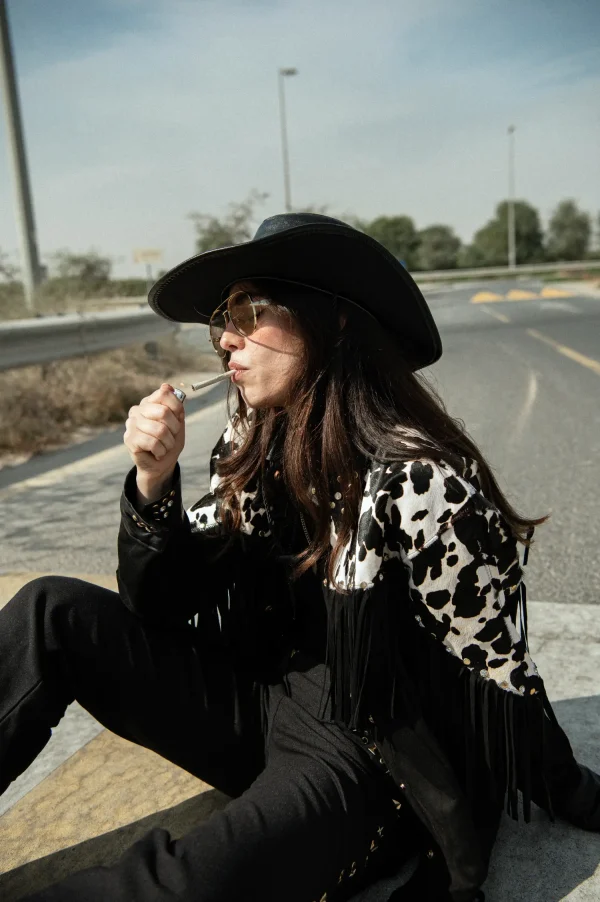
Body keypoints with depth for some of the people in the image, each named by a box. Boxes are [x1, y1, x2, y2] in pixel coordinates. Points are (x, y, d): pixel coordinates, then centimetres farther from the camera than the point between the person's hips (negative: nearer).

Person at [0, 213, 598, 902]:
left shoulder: (419, 481, -24)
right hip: (258, 704, 6)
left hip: (365, 751, -6)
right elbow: (162, 606, 0)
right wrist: (153, 481, -16)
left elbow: (497, 670, -12)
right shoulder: (251, 445, -4)